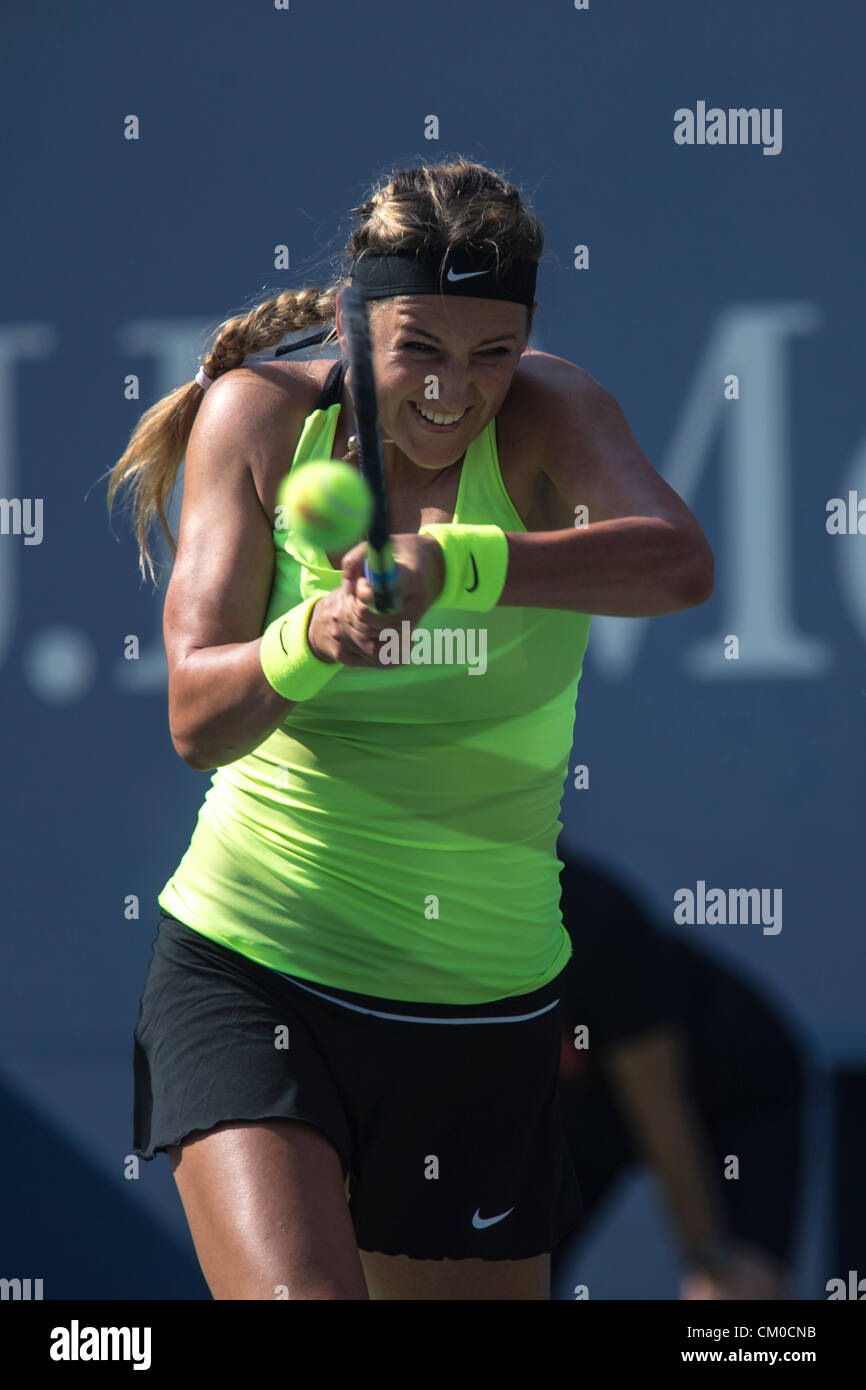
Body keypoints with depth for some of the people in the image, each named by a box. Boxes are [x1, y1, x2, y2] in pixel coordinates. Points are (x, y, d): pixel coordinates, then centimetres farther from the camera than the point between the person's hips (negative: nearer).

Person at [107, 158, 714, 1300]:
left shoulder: (549, 415, -7)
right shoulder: (260, 415, -3)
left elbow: (680, 564, -29)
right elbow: (196, 719, -9)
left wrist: (453, 560, -43)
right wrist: (306, 644, -32)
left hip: (484, 1005, 1)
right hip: (246, 967, -1)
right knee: (301, 1295, -25)